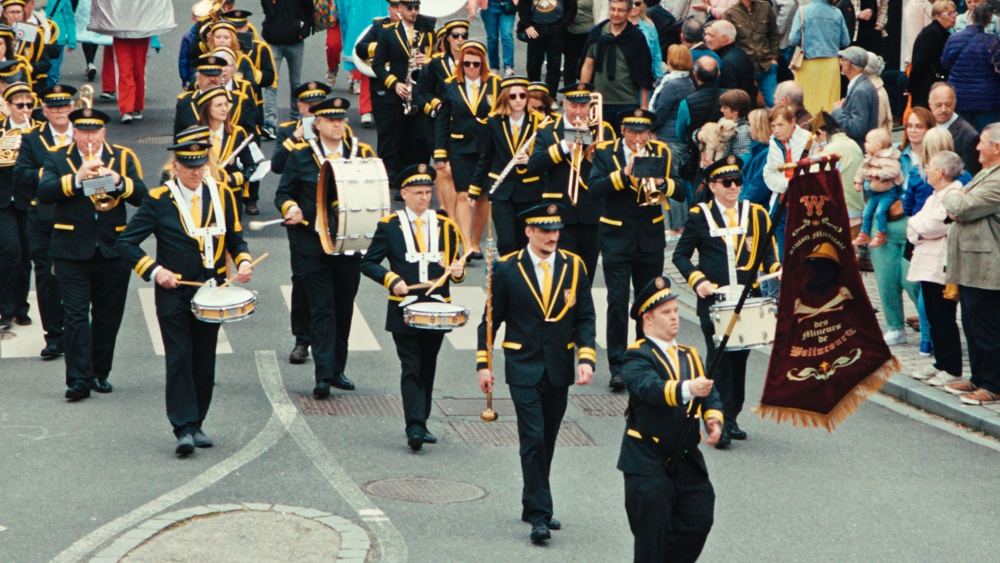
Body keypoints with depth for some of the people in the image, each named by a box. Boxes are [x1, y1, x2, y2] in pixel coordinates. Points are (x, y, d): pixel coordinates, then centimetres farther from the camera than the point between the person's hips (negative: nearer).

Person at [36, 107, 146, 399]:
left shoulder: (123, 157, 6)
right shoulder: (57, 159, 4)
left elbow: (142, 197, -5)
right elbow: (43, 193, -13)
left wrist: (118, 181, -22)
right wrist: (76, 179, -25)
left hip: (113, 251, 2)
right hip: (72, 251, -2)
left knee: (108, 317, 8)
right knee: (76, 315, -8)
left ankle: (100, 373, 21)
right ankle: (79, 379, -9)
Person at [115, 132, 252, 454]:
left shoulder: (222, 195, 5)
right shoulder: (158, 200, -4)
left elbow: (235, 239, 14)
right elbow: (125, 243, -4)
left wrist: (244, 262, -6)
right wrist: (154, 270, -14)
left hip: (210, 292, 3)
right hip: (173, 293, -3)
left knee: (204, 361, 6)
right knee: (179, 358, -11)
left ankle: (196, 424, 16)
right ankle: (183, 428, -12)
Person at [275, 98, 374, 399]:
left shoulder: (362, 152, 8)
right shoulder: (301, 155, 3)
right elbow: (283, 194, 5)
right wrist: (291, 209, -16)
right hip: (314, 242, -3)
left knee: (344, 307, 9)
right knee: (322, 308, -7)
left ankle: (337, 370, 20)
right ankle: (323, 376, -11)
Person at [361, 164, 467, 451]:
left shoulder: (445, 226, 10)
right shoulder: (389, 225, 1)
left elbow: (454, 265, 15)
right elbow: (368, 263, 2)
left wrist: (457, 271, -8)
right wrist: (392, 279, -14)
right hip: (404, 311, -3)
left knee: (427, 369, 10)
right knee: (411, 369, -9)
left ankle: (420, 423, 20)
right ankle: (414, 427, -13)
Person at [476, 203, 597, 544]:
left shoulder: (573, 266, 3)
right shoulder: (507, 269, -3)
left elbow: (585, 317, 3)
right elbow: (491, 319, 1)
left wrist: (586, 357, -10)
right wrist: (483, 364, -3)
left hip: (560, 369, 3)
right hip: (524, 368, -3)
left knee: (547, 440, 11)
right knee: (533, 439, -11)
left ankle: (532, 505, 26)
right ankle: (539, 515, -10)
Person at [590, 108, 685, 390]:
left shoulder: (661, 152, 4)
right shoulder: (605, 151, -2)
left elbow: (682, 194, -4)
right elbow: (594, 189, -16)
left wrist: (662, 182, -23)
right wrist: (624, 174, -26)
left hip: (650, 237, 3)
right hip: (617, 237, -3)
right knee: (617, 301, -8)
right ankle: (617, 368, -6)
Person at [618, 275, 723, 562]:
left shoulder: (689, 355, 15)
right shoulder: (638, 357, -9)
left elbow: (710, 392, 6)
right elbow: (650, 387, -30)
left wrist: (714, 419, -16)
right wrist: (686, 388, -48)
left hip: (687, 459, 6)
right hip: (648, 461, -6)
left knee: (699, 521, 3)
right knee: (653, 531, -6)